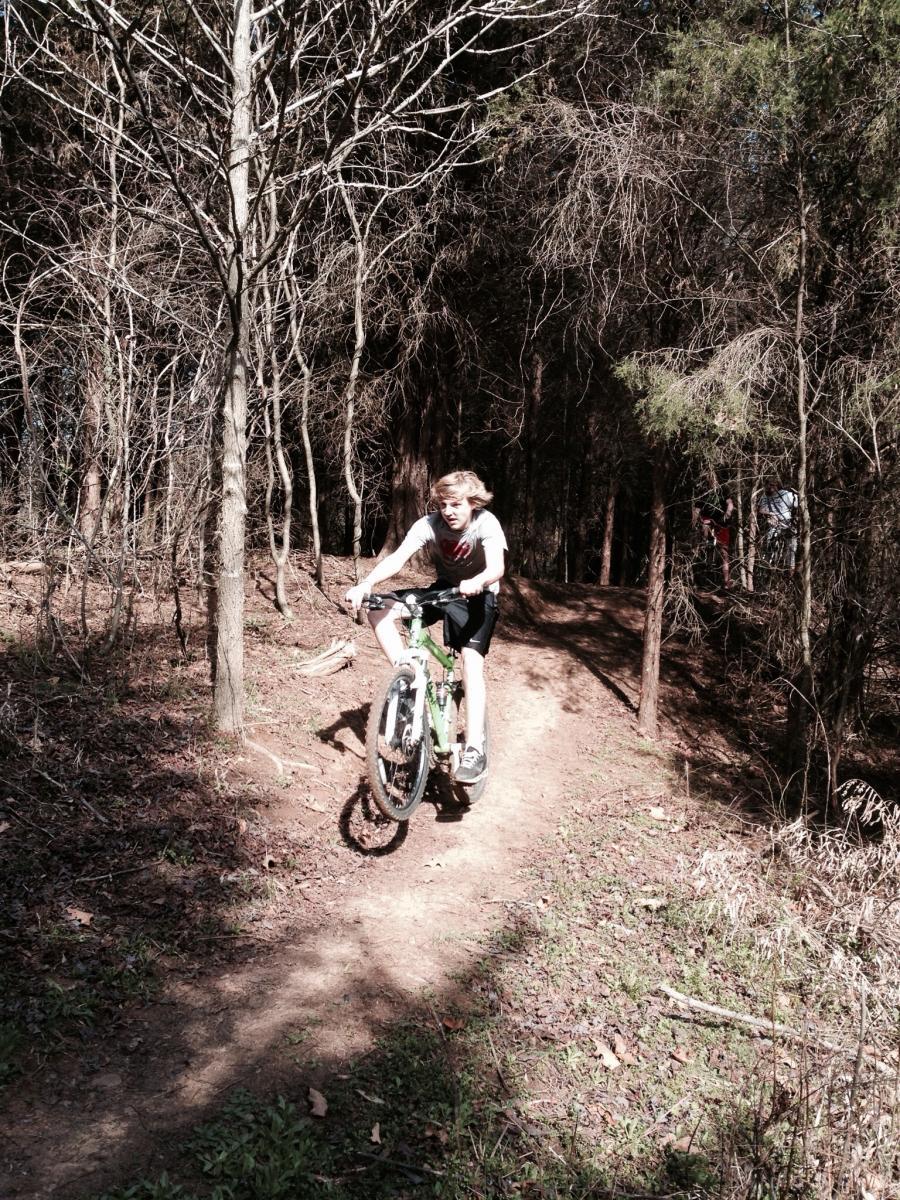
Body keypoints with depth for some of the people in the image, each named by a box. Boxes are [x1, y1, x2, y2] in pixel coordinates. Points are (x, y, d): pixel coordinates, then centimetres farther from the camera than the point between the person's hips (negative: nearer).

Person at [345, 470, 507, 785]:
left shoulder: (486, 523, -24)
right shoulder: (429, 524, -18)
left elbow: (497, 568, -39)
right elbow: (398, 558, -31)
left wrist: (476, 583, -62)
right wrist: (365, 585, -48)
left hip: (477, 596, -4)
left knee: (472, 662, -24)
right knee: (379, 611, -16)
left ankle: (474, 749, -23)